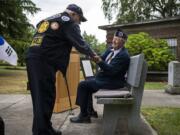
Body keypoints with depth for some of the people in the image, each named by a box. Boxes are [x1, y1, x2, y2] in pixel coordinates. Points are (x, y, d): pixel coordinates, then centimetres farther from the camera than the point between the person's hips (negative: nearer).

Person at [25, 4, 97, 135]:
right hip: (44, 61, -9)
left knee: (40, 96, 14)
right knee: (46, 96, -3)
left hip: (33, 57, 9)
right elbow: (79, 43, -3)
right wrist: (92, 54, 12)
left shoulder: (48, 19, 27)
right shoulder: (69, 22, 2)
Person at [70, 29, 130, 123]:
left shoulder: (123, 55, -19)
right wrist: (96, 57, -13)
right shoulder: (111, 49, 8)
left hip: (113, 82, -10)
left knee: (82, 85, -13)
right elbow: (102, 60, 9)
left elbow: (111, 70, -27)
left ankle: (84, 116, -4)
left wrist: (100, 62, -39)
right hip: (105, 78, 10)